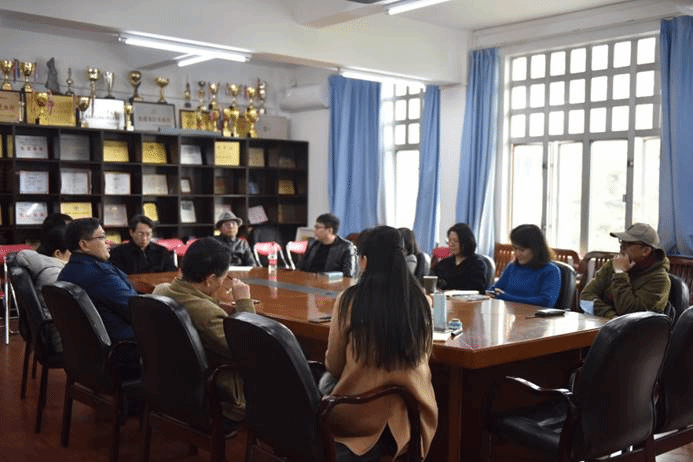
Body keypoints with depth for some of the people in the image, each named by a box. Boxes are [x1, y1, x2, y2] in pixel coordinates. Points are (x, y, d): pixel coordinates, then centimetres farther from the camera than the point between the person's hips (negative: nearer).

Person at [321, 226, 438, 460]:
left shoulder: (349, 300, -13)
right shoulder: (421, 300, -5)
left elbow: (333, 366, -2)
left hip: (361, 414, -3)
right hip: (410, 414, 4)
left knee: (325, 381, 27)